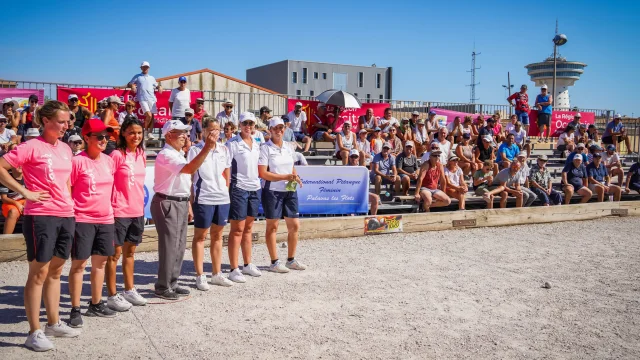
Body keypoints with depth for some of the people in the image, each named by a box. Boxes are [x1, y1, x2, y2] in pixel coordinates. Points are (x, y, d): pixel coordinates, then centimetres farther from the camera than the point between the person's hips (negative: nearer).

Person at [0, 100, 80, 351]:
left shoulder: (65, 149, 12)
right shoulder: (32, 147, -9)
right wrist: (25, 192, -14)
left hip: (66, 216, 7)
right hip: (41, 216, -7)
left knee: (55, 270, 15)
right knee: (39, 272, 0)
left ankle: (54, 323, 26)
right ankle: (34, 332, 8)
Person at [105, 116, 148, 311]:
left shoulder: (141, 154, 8)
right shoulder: (117, 155, -12)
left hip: (137, 210, 7)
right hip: (119, 211, -7)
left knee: (130, 251, 17)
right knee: (115, 253, 3)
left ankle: (129, 290, 29)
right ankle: (112, 296, 12)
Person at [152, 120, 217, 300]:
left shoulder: (179, 154, 16)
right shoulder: (166, 155, -16)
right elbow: (189, 169, -32)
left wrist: (188, 205, 20)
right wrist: (207, 148, -37)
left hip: (180, 203, 10)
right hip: (167, 204, -10)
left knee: (179, 246, 13)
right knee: (168, 246, -4)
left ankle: (172, 283, 23)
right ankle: (163, 287, 7)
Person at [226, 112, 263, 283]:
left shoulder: (256, 144, 12)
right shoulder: (232, 143, -7)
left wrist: (258, 183, 13)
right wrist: (226, 191, -15)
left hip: (255, 189, 6)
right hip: (239, 189, -6)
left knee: (248, 228, 13)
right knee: (237, 229, -3)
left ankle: (247, 264, 23)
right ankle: (234, 270, 3)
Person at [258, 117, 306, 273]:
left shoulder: (289, 147, 11)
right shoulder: (265, 148, -8)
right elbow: (262, 173, -15)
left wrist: (295, 177, -1)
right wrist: (285, 177, -18)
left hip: (290, 191, 6)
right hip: (272, 191, -6)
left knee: (294, 225, 9)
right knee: (272, 226, 3)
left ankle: (291, 260, 23)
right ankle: (274, 262, 13)